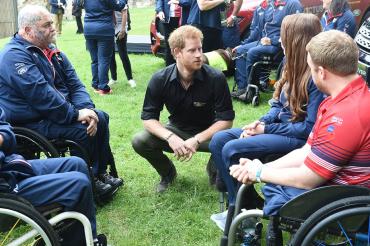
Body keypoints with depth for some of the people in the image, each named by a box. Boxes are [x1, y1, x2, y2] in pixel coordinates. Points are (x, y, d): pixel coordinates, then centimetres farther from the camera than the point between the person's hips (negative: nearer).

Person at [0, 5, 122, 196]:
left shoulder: (52, 52, 10)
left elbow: (74, 84, 5)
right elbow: (41, 94, -28)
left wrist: (87, 110, -12)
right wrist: (76, 114, -24)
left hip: (60, 112, 9)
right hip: (31, 123, -9)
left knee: (100, 118, 2)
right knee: (83, 130, -23)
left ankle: (100, 172, 11)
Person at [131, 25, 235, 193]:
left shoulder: (216, 78, -23)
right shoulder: (160, 79, -18)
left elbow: (226, 119, -19)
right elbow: (148, 117, -13)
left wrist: (196, 140, -31)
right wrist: (170, 138, -32)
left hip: (207, 132, -1)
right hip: (176, 130, 2)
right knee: (139, 141, -22)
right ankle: (168, 173, 10)